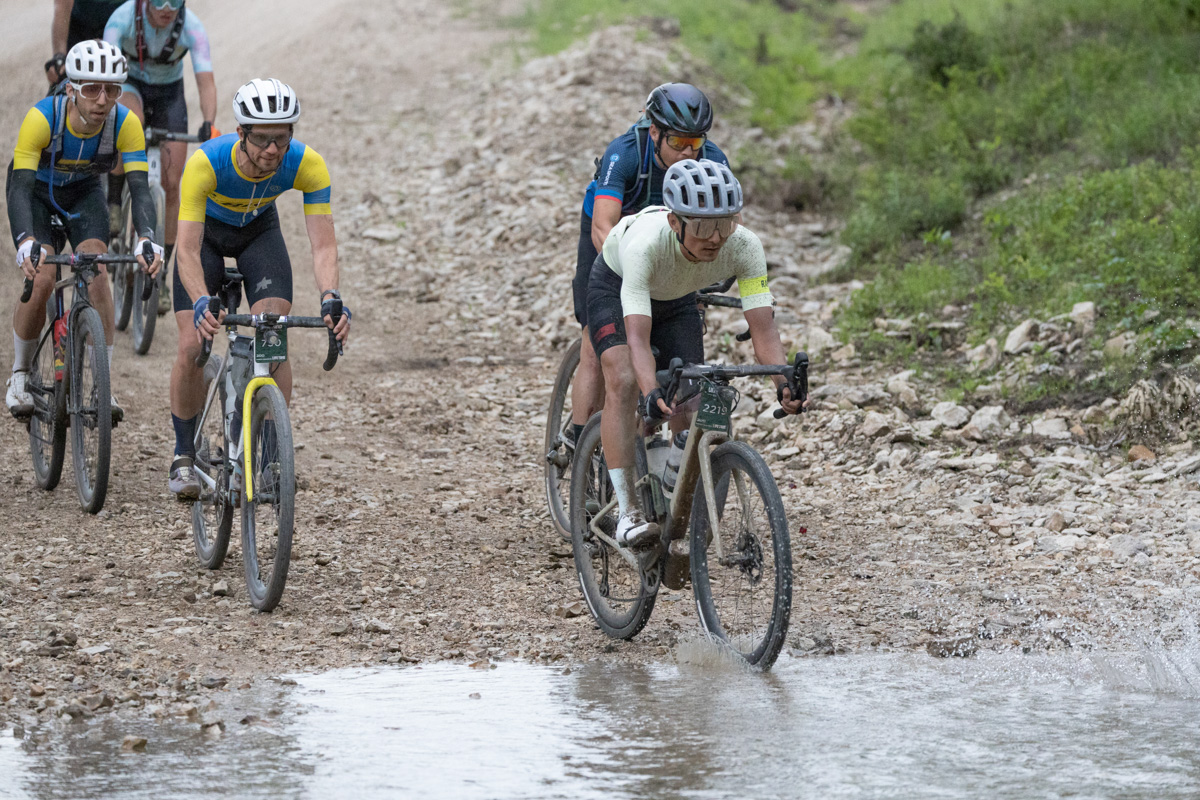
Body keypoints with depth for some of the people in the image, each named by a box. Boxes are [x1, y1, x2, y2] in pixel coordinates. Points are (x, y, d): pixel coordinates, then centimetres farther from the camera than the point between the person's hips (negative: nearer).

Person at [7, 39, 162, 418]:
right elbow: (20, 187, -41)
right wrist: (27, 241, -58)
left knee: (97, 271, -21)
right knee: (41, 279, -20)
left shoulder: (125, 124, -29)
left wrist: (147, 239, -52)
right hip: (36, 191, -2)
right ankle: (19, 375, 3)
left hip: (84, 192, 2)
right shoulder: (41, 118, -36)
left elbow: (140, 188, -33)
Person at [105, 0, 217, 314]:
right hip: (130, 86, -1)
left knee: (171, 184, -7)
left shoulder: (191, 26, -27)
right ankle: (114, 201, -19)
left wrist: (208, 124, -49)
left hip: (170, 94, 1)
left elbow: (206, 82, -32)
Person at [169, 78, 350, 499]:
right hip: (206, 230, -1)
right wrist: (201, 303, -58)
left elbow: (323, 245, -35)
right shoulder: (206, 163, -39)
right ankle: (184, 456, 7)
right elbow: (188, 250, -41)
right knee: (192, 346, -13)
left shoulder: (307, 165, -34)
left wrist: (330, 299, -53)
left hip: (259, 230, 1)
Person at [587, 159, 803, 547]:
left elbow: (763, 329, -36)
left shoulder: (744, 246, -35)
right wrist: (652, 394, -66)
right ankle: (628, 512, -25)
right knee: (623, 381, -26)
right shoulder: (645, 243, -45)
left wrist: (784, 382, -53)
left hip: (676, 299, 4)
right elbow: (637, 337, -50)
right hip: (616, 287, -4)